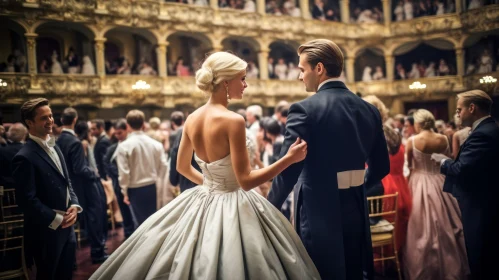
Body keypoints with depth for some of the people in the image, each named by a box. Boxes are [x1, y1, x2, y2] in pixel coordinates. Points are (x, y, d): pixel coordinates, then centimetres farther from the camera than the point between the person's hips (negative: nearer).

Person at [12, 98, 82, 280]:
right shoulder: (25, 157, -19)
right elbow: (27, 200, -21)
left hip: (66, 227, 8)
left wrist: (74, 205, -3)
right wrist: (56, 219, -16)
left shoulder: (54, 147, 10)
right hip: (46, 231, -8)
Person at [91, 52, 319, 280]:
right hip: (231, 208, -7)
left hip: (202, 202, 7)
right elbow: (246, 181, -22)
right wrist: (289, 159, -18)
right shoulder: (233, 121, -22)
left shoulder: (192, 119, 0)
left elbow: (183, 167, 12)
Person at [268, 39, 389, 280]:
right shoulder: (369, 110, 4)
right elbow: (380, 167, 11)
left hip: (319, 212, -6)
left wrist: (269, 211, -3)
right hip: (355, 211, 6)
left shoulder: (304, 110, -15)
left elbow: (287, 171, -18)